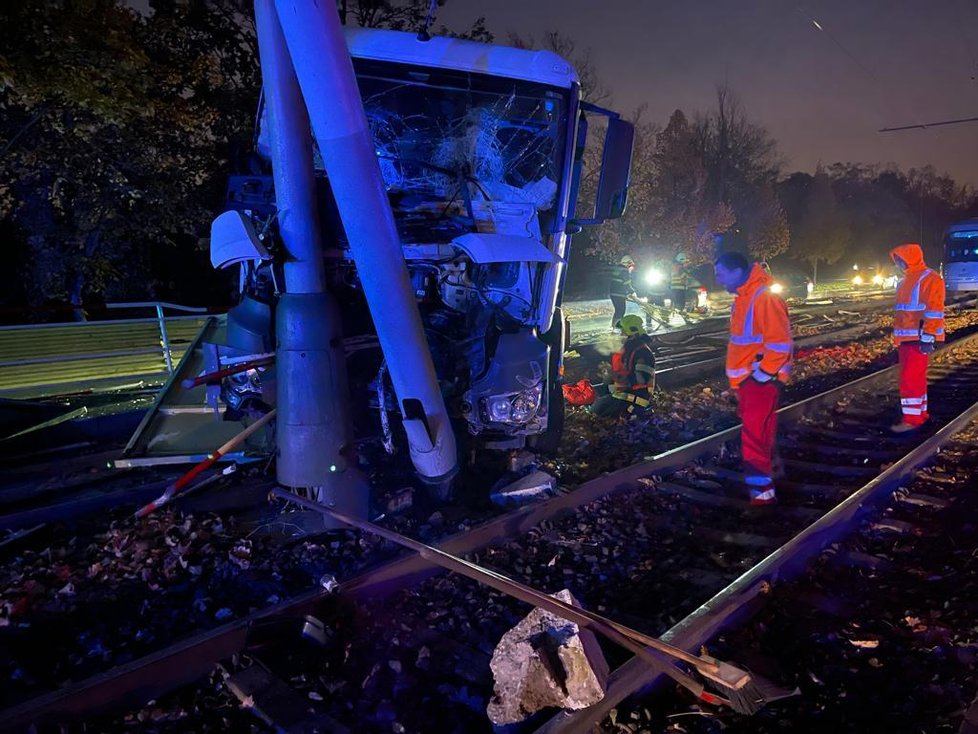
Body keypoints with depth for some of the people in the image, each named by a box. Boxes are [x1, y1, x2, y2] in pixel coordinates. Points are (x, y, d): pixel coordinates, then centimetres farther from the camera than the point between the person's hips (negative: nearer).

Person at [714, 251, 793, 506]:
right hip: (747, 379, 10)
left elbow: (779, 345, -23)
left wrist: (760, 375, -18)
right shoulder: (744, 296, 12)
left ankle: (762, 493, -4)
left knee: (754, 438, -9)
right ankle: (766, 473, 32)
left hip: (761, 380, -9)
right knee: (757, 433, 19)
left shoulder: (765, 298, -19)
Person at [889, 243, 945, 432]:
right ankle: (920, 414, 23)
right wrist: (898, 336, 21)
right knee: (915, 378, 15)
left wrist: (928, 338, -23)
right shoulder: (906, 280, 18)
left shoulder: (929, 279, -12)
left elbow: (934, 311, -18)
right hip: (905, 338, 9)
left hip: (919, 339, -9)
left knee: (911, 378, -10)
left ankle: (912, 419, -6)